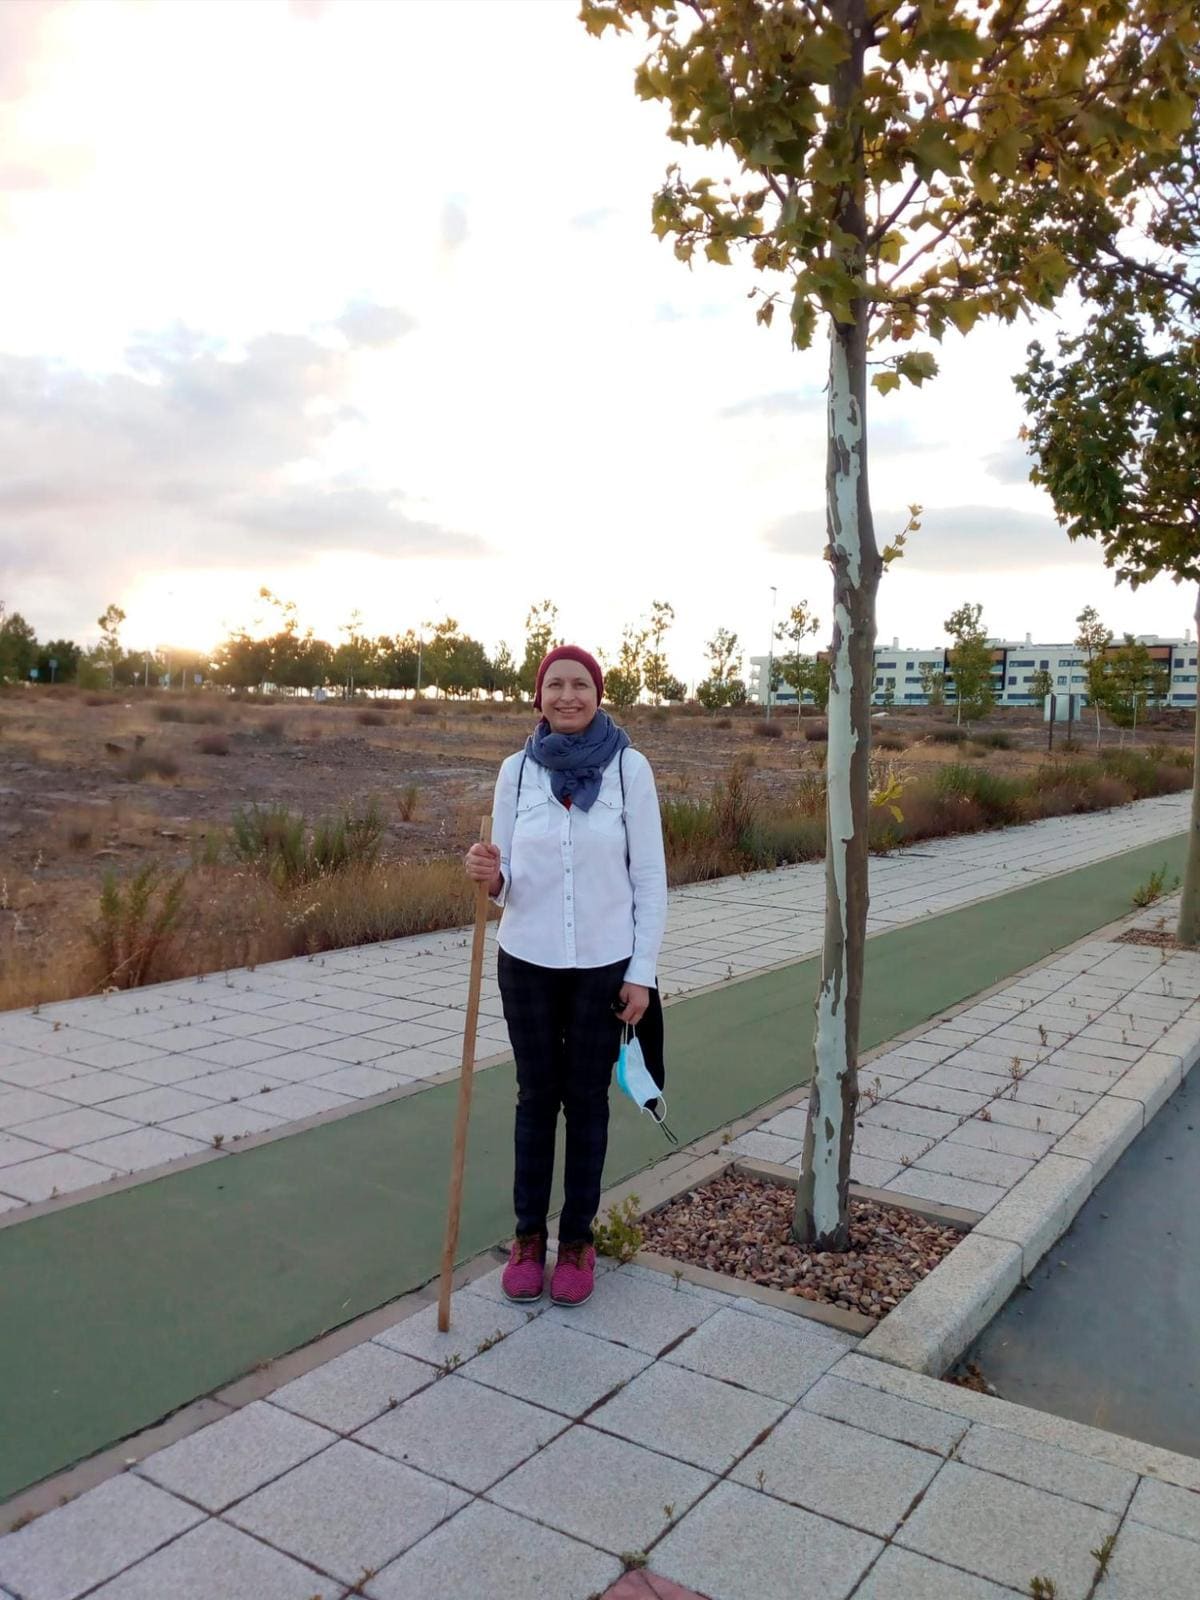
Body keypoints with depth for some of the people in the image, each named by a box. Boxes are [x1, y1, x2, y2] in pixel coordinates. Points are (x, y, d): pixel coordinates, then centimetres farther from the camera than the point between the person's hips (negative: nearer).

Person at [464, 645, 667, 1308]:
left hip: (603, 963, -1)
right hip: (528, 960, 2)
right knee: (536, 1097, 13)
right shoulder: (516, 770, -2)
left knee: (586, 1100, 11)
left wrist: (642, 971, -6)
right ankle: (528, 1234, 29)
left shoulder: (629, 767, -7)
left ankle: (578, 1239, 27)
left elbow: (649, 875, -4)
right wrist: (488, 875, -22)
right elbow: (506, 880, 2)